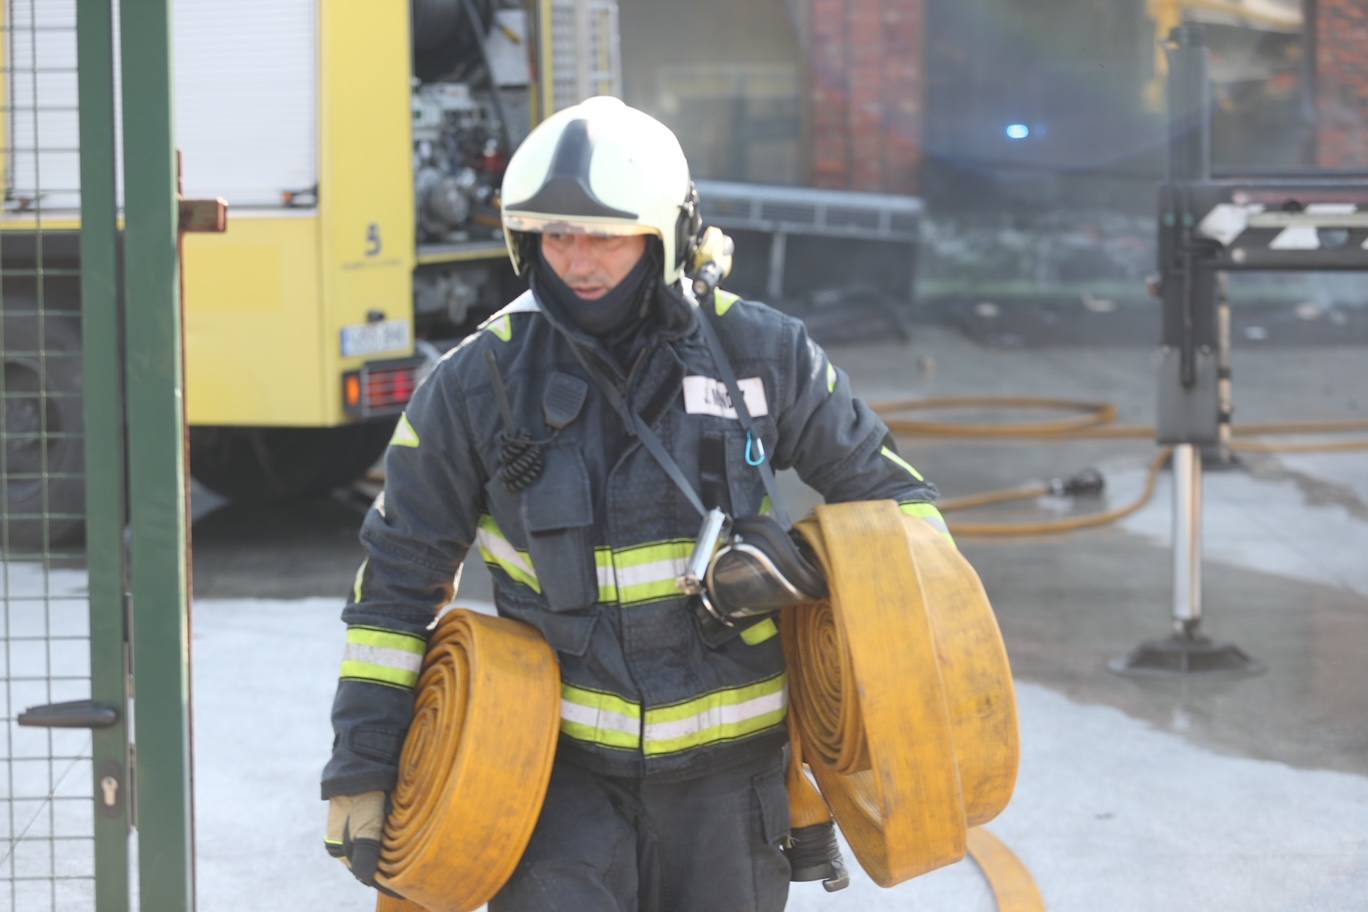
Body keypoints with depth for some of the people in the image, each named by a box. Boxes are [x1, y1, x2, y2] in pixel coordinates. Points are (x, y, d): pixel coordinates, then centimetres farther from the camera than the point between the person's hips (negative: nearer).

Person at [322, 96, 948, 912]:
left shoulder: (760, 354, -3)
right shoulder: (479, 383, -5)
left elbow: (884, 489, 10)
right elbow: (400, 580, 2)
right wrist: (362, 768, -2)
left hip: (726, 763, 1)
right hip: (565, 763, -1)